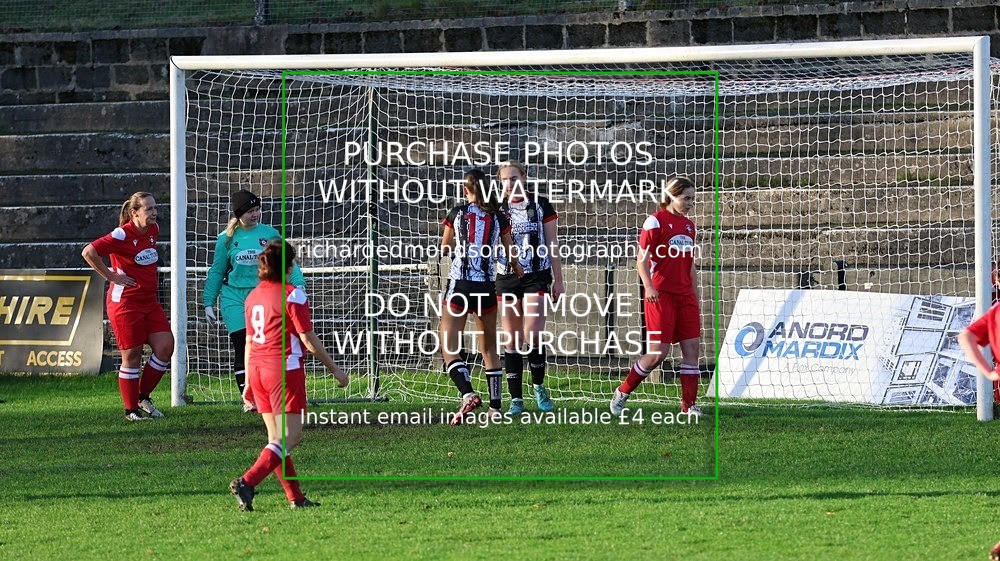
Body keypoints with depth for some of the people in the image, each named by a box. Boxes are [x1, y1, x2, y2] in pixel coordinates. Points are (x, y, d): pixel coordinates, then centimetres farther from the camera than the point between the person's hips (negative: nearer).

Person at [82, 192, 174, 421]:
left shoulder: (154, 229, 6)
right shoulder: (122, 235, -17)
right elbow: (89, 252, -21)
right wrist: (112, 276, -16)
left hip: (149, 300, 7)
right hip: (125, 302, -7)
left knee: (165, 347, -2)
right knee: (132, 357, -2)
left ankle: (143, 397, 16)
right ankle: (131, 410, 10)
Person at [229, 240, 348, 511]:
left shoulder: (253, 296, 11)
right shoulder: (292, 295, -10)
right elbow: (308, 339, -9)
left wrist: (249, 381, 22)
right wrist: (334, 369, 0)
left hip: (257, 368, 8)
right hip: (284, 369, -8)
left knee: (277, 438, 12)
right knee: (288, 438, -8)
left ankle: (296, 497, 15)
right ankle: (246, 482, -23)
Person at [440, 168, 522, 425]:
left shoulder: (457, 213, 1)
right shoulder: (499, 218, 5)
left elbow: (444, 248, 17)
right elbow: (512, 256, 12)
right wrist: (518, 270, 34)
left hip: (459, 285, -3)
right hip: (487, 287, 3)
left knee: (449, 350, -5)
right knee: (489, 349, 17)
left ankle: (468, 394, -28)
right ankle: (495, 407, 15)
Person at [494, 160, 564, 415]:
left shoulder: (541, 205, 2)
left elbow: (553, 245, 6)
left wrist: (557, 279, 3)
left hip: (536, 277, -2)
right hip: (506, 278, 2)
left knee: (532, 335, -15)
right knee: (512, 339, 1)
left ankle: (539, 386, 7)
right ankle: (516, 399, 5)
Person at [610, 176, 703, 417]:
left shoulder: (688, 225, 16)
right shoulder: (655, 221, -5)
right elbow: (641, 260, -9)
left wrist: (696, 298, 20)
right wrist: (648, 286, -25)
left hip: (685, 296, 7)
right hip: (661, 295, -7)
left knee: (692, 348, -1)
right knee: (658, 352, -10)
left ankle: (689, 406, 2)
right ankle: (622, 393, 8)